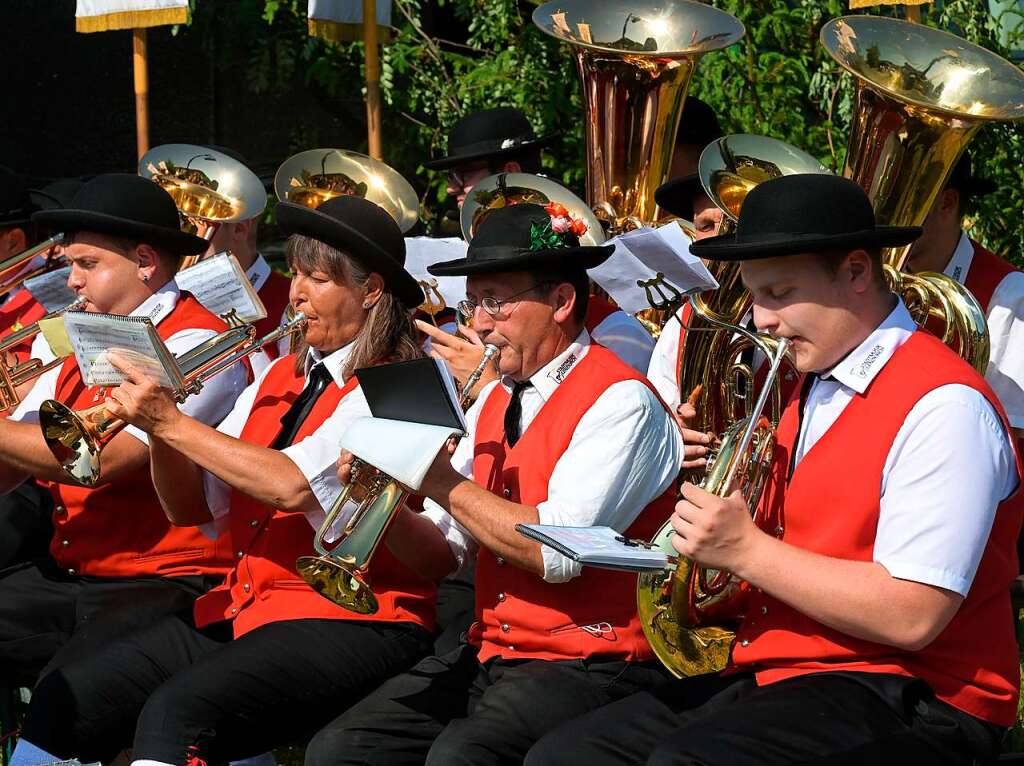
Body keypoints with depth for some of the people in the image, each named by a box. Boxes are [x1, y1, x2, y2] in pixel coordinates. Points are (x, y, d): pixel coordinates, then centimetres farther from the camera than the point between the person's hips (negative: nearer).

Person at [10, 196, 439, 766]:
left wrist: (170, 420, -17)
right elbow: (193, 508, 12)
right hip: (247, 608, 8)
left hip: (349, 624, -7)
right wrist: (159, 425, -6)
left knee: (175, 713, -32)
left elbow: (291, 486, -22)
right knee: (64, 700, -9)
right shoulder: (279, 380, 16)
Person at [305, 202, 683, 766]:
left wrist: (444, 483, -15)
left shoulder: (620, 402, -11)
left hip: (590, 666, -7)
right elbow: (441, 553, 13)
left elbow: (558, 552, -24)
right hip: (490, 652, 8)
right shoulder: (492, 403, 13)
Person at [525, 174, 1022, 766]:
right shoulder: (814, 389, 17)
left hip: (905, 702, -9)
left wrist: (745, 548, -17)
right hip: (771, 675, 9)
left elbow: (911, 617, -22)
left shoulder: (943, 406, -13)